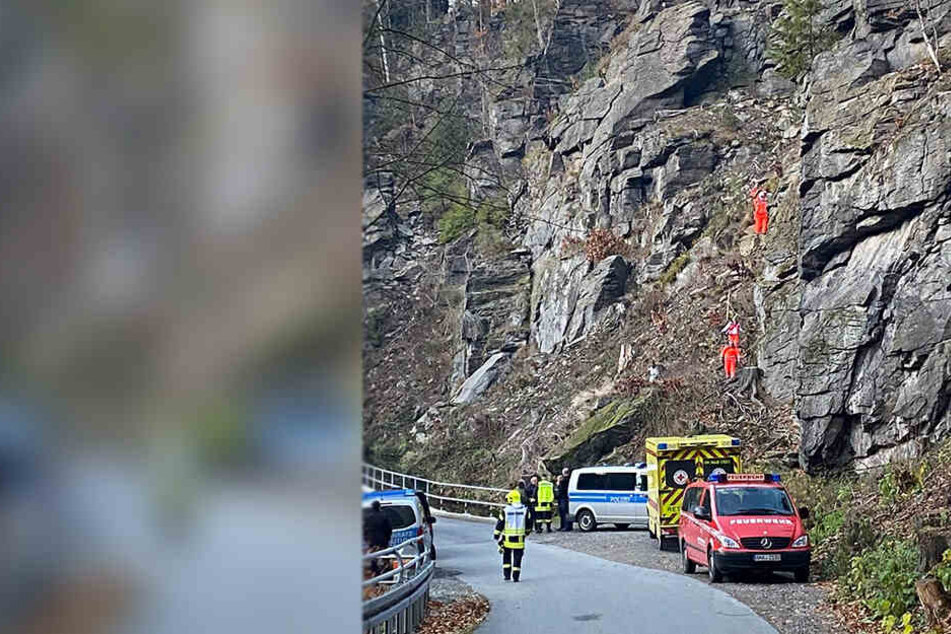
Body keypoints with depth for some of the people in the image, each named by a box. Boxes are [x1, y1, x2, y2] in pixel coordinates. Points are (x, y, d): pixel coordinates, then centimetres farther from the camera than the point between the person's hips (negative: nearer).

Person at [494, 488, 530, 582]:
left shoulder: (505, 511, -9)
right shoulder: (525, 510, -3)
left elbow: (499, 525, -5)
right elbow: (528, 525, 7)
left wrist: (496, 536, 6)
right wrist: (527, 532, 26)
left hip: (507, 539, -1)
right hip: (520, 539, 1)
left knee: (506, 557, 17)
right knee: (517, 558, 8)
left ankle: (507, 575, 15)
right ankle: (516, 576, 6)